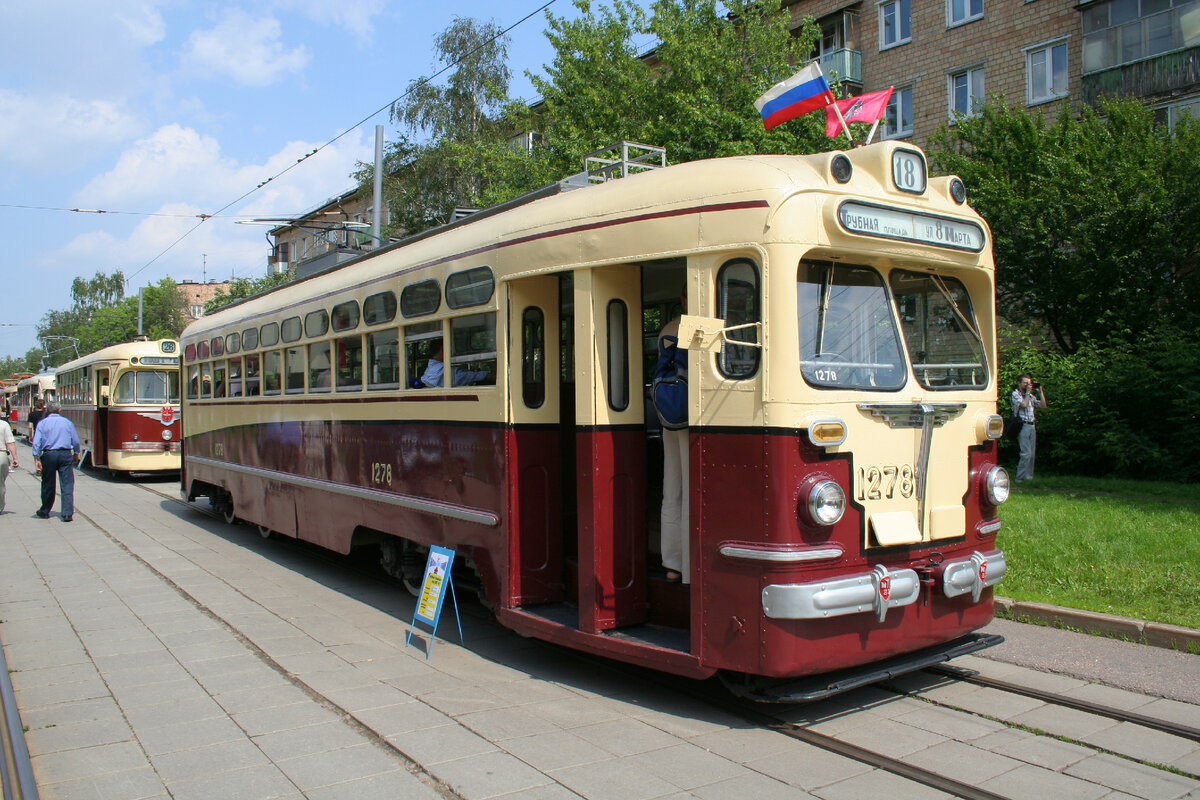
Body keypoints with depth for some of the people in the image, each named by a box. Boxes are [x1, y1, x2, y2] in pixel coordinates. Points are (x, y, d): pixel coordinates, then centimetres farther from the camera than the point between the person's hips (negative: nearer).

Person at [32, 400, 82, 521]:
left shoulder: (42, 423, 2)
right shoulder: (67, 422, 5)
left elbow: (36, 442, -6)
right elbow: (76, 441, 6)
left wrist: (36, 458, -4)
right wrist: (76, 455, 20)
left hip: (48, 455, 0)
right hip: (65, 454, 0)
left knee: (48, 484, 12)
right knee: (67, 485, -1)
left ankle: (45, 511, 26)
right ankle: (68, 513, -8)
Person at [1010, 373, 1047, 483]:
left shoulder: (1031, 396, 20)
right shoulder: (1015, 394, -1)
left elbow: (1043, 405, 14)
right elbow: (1024, 404, -16)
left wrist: (1040, 391, 11)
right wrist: (1028, 392, -7)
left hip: (1032, 426, 7)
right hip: (1023, 426, -7)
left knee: (1032, 453, 6)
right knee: (1026, 452, -13)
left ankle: (1028, 476, 11)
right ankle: (1020, 477, -9)